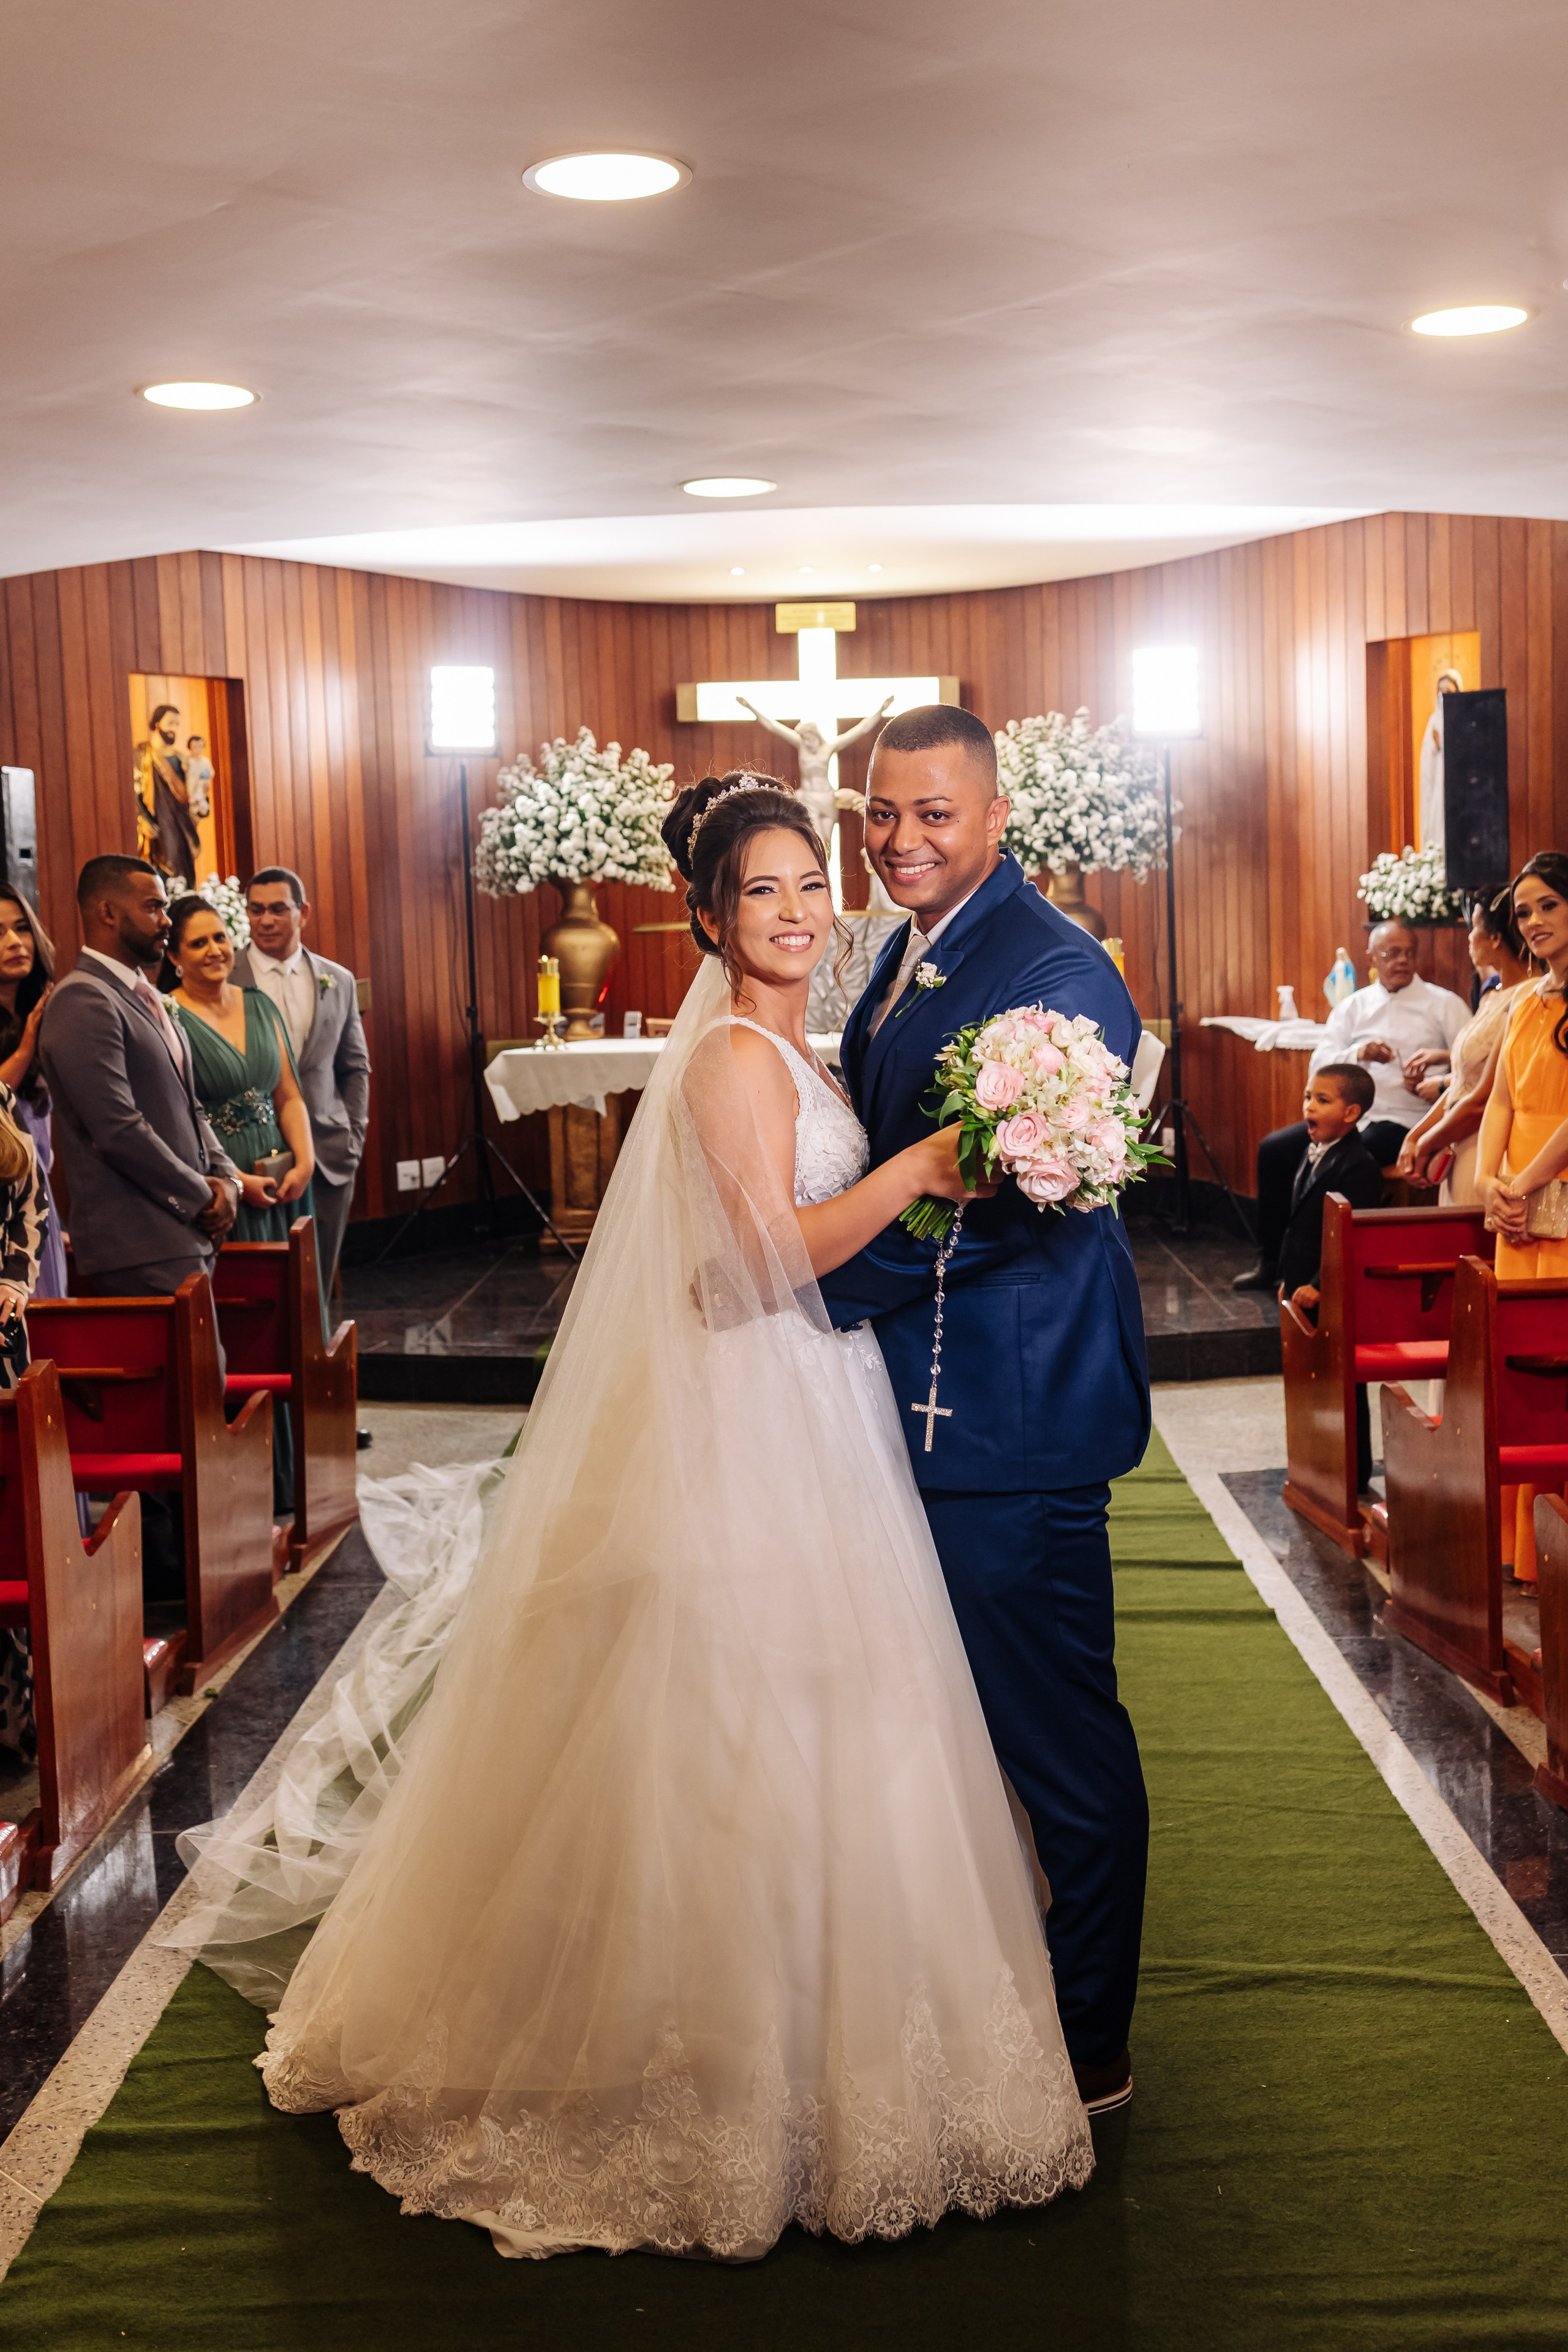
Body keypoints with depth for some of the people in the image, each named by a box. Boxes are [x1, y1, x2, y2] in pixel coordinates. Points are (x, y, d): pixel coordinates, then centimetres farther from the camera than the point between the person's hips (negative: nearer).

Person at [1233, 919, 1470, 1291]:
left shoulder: (1444, 1004, 5)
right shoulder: (1353, 1006, 16)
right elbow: (1319, 1066, 4)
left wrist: (1441, 1059, -23)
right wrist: (1358, 1054, -15)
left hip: (1402, 1121, -5)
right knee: (1274, 1149, -10)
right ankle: (1270, 1261, 1)